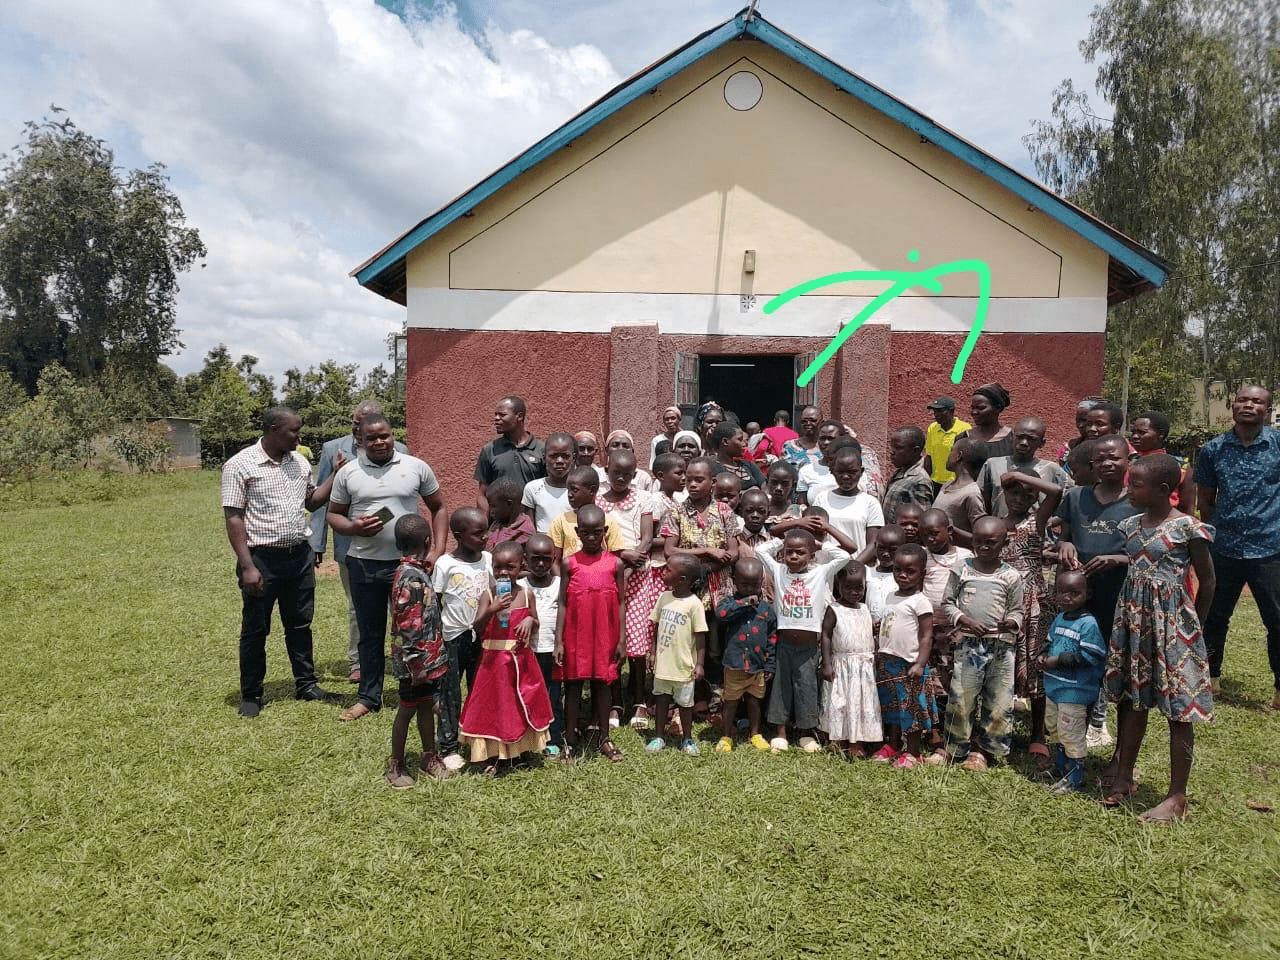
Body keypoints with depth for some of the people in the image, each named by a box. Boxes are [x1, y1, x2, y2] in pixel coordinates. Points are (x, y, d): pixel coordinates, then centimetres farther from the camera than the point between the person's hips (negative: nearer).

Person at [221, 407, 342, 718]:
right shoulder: (240, 465, -10)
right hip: (262, 559, -5)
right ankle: (251, 695, 21)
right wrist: (247, 566, -17)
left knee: (300, 624, 15)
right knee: (255, 630, 8)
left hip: (300, 555, 5)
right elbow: (233, 518, -12)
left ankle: (306, 684, 28)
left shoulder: (300, 462, 7)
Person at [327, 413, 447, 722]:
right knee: (370, 634, 13)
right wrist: (354, 527, -14)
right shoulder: (347, 473, 2)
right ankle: (368, 697, 26)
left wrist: (438, 549, -5)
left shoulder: (416, 467, 0)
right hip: (364, 565, 1)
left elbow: (438, 508, 5)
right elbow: (333, 515, 9)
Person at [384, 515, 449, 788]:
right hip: (416, 660, -9)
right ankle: (396, 765, 21)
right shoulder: (409, 576, -23)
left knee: (427, 704, 19)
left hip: (429, 656, 9)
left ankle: (429, 756, 32)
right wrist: (415, 661, -22)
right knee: (407, 709, 6)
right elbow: (407, 625, -24)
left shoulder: (419, 572, 7)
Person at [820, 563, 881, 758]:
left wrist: (874, 661, 12)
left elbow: (871, 638, 17)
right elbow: (826, 637, -8)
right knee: (839, 704, -2)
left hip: (864, 667, 5)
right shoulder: (834, 610, -7)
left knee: (863, 703, 6)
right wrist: (826, 664, -13)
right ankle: (841, 745, 6)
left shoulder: (865, 610, 10)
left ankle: (858, 745, 13)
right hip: (841, 666, -5)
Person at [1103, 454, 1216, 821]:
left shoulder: (1187, 527, -12)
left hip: (1171, 621, -6)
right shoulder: (1130, 525, 6)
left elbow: (1207, 580, -3)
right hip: (1134, 618, 6)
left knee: (1178, 708, 3)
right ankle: (1123, 776, 27)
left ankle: (1177, 796, 12)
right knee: (1133, 699, 15)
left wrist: (1192, 624, 2)